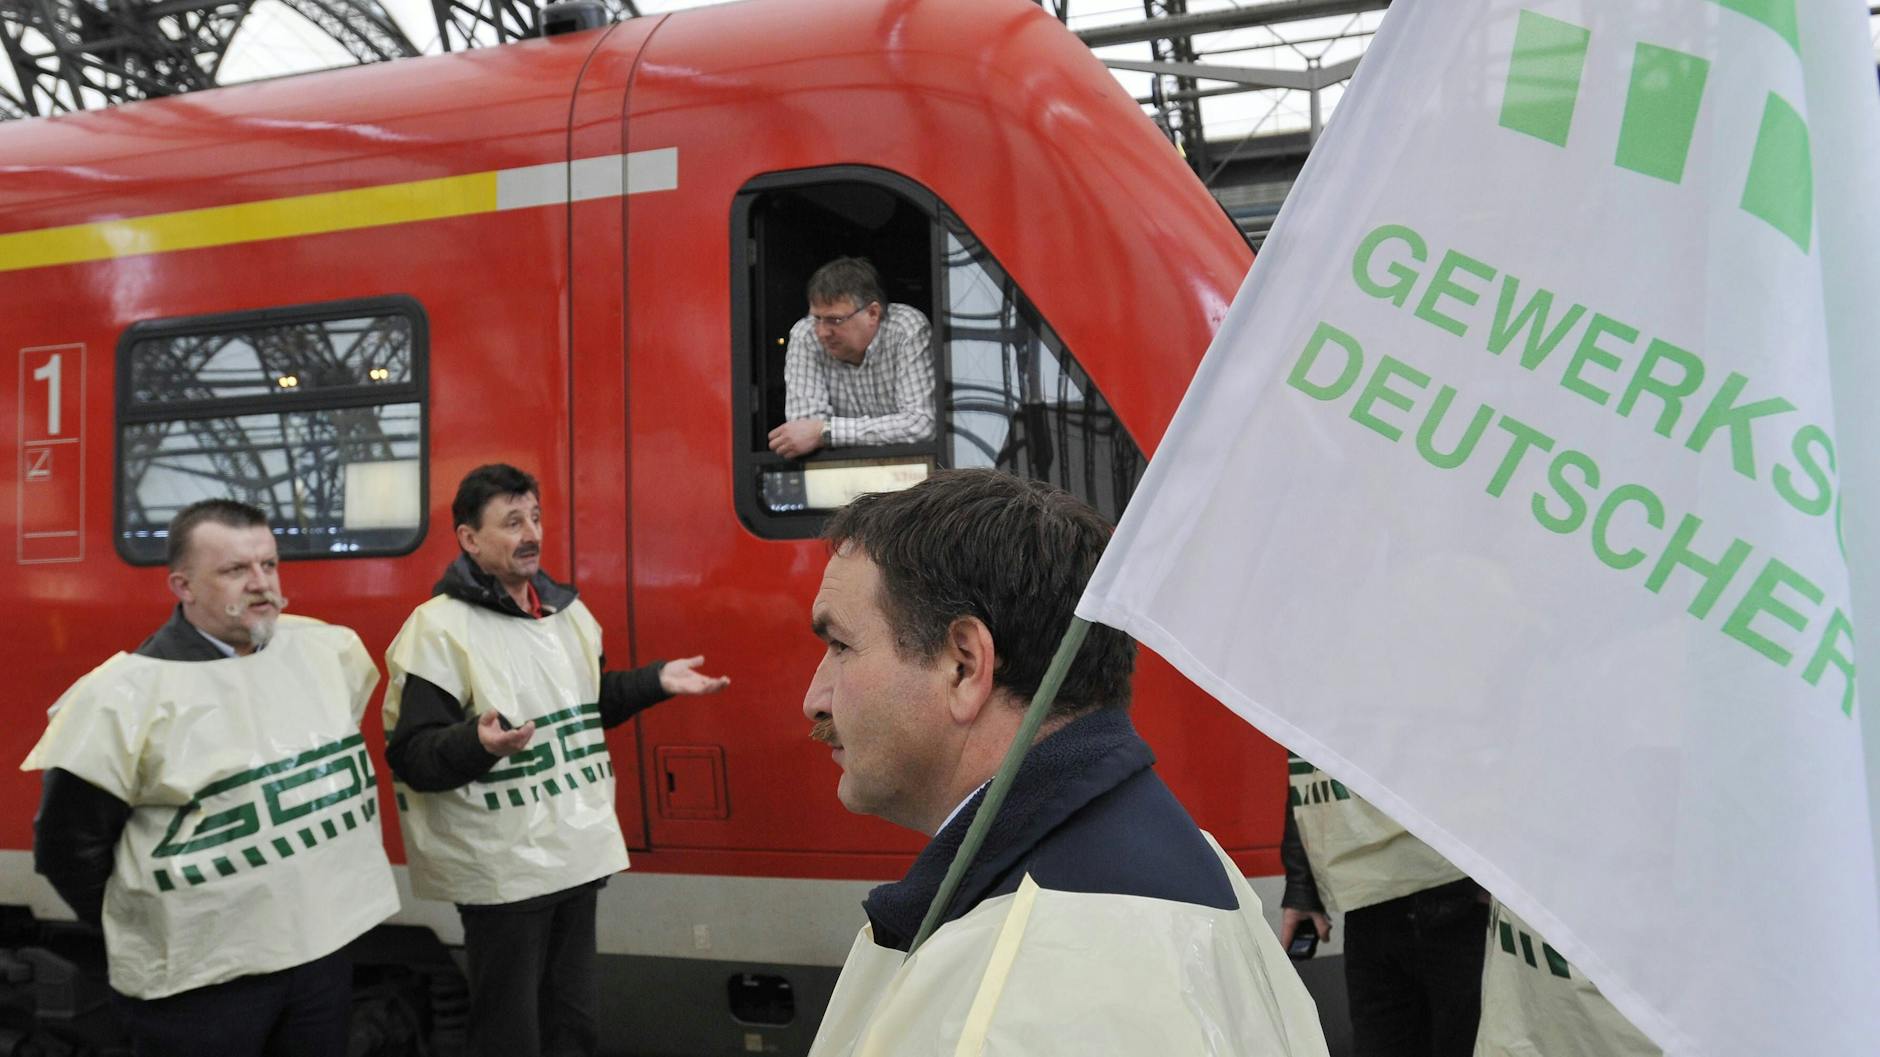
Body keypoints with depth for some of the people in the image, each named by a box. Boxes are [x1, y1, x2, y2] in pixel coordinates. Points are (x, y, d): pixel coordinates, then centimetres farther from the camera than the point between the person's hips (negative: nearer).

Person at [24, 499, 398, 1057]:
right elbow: (68, 844, -7)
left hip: (323, 946, 5)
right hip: (200, 982, -4)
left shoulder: (326, 647, 1)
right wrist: (141, 933, 1)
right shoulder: (126, 696, -15)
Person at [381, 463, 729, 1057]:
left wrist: (658, 681, 7)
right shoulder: (439, 627, -15)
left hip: (578, 850, 7)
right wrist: (479, 742, -37)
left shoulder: (567, 610, 9)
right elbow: (409, 757, -18)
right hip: (502, 868, -7)